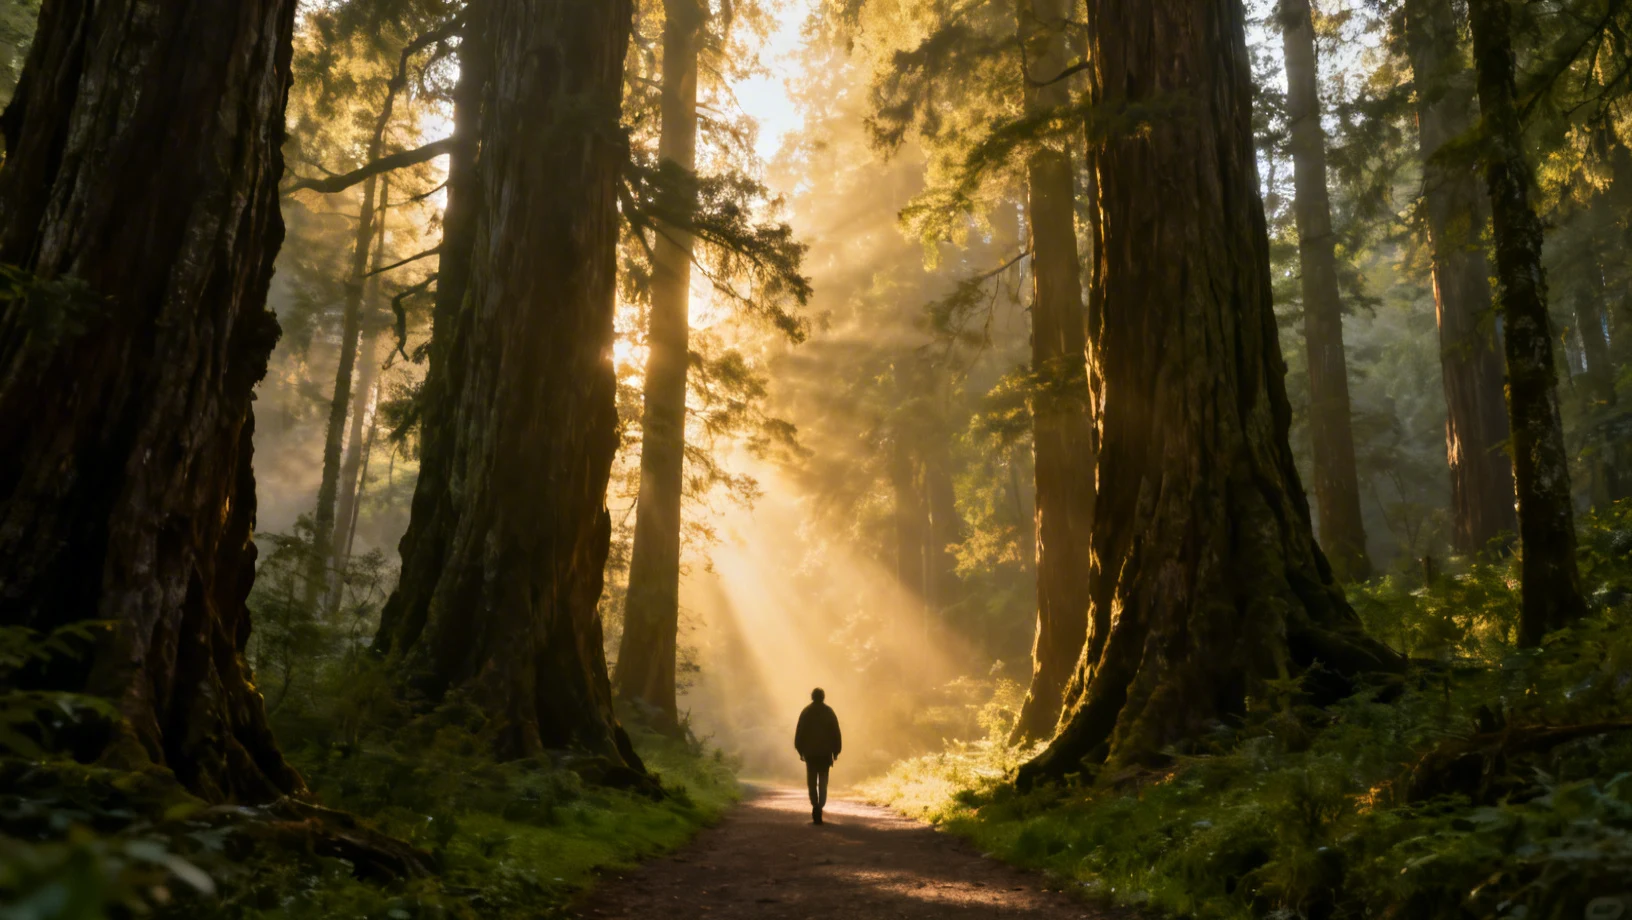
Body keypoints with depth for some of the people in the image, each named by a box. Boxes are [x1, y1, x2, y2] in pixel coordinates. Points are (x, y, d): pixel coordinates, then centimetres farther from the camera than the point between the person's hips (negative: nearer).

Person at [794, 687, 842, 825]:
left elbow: (799, 732, -1)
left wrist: (800, 750, 5)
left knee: (812, 781, 5)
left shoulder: (806, 712, -1)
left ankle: (815, 806, -14)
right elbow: (836, 733, -1)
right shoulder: (829, 711, 0)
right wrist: (835, 751, 4)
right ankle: (819, 808, 0)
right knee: (823, 782, 9)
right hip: (825, 752, 0)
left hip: (810, 752, 0)